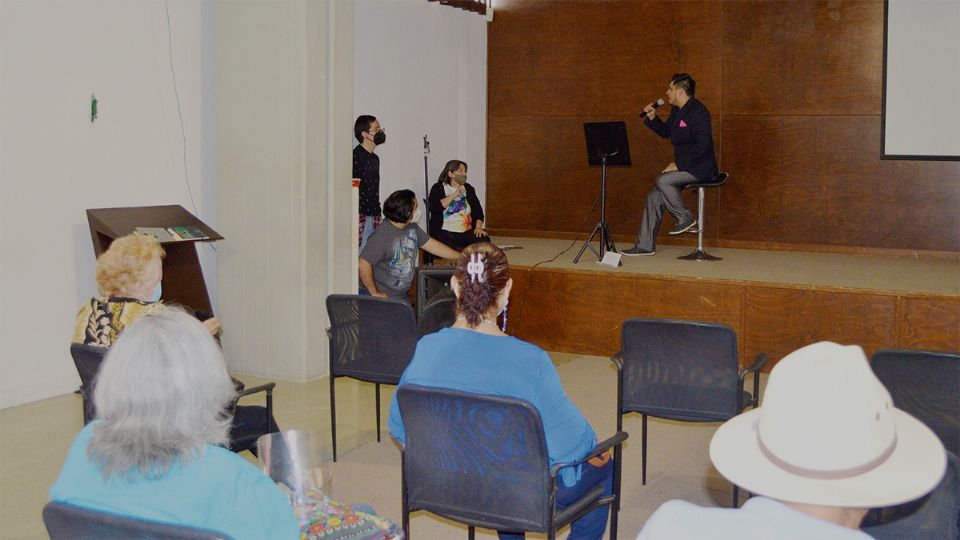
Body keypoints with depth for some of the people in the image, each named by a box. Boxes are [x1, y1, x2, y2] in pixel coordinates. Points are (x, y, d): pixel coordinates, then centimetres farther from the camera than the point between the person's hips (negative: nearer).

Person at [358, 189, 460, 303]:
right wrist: (374, 293, -18)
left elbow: (433, 246, 12)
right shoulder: (382, 236, -23)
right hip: (380, 297, -8)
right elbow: (363, 264, -25)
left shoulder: (412, 228, 3)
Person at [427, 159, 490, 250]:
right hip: (445, 232, -4)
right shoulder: (438, 188, 4)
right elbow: (433, 208, -12)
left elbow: (477, 209, 13)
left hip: (467, 232, 4)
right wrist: (454, 195, -12)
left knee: (484, 241, -24)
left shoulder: (468, 188, 18)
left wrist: (478, 227, -5)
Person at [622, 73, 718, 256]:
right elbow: (665, 132, 26)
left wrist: (678, 164, -21)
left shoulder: (698, 112, -17)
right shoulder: (676, 111, 12)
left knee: (662, 180, -27)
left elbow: (701, 146, -24)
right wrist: (652, 117, 9)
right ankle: (645, 245, 4)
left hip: (700, 167, -9)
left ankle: (686, 219, -9)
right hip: (685, 166, 9)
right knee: (654, 196, 0)